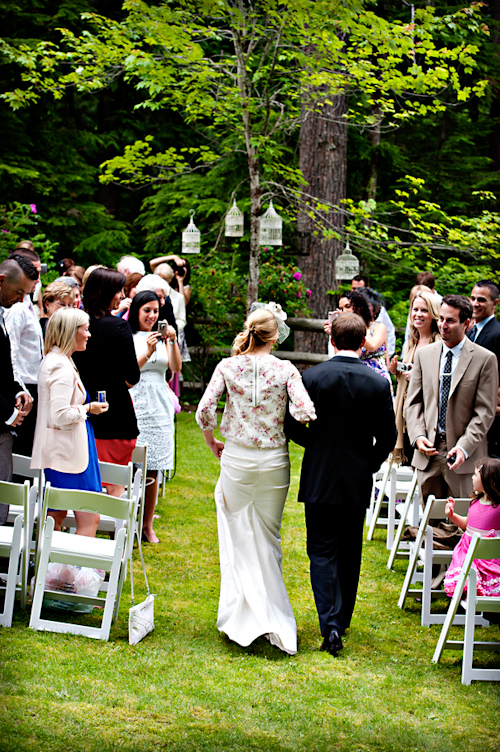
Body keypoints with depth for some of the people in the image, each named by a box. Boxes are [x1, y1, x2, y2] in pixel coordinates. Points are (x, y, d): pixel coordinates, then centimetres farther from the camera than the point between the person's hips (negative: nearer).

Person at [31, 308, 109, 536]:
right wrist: (87, 408, -11)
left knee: (55, 517, 12)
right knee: (89, 519, -9)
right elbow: (60, 415, -25)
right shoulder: (62, 366, -18)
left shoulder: (53, 361, 14)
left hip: (57, 450, 11)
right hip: (69, 449, -11)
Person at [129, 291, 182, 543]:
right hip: (135, 406, -4)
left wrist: (172, 341, -11)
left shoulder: (161, 338, 13)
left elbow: (176, 367, 2)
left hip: (159, 408, 4)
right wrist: (147, 353, -23)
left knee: (153, 470, 6)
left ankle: (147, 525, 13)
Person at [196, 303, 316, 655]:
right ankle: (272, 616, 14)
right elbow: (305, 411, -18)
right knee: (269, 539, 14)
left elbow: (205, 410, -11)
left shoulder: (228, 366, -5)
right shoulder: (285, 370, -8)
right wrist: (285, 421, 5)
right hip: (274, 461, 0)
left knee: (239, 537, 12)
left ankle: (242, 616, 9)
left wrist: (213, 442, 7)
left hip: (236, 458, 0)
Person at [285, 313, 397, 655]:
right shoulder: (378, 383, -7)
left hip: (319, 478, -2)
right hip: (358, 482, 2)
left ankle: (330, 625, -11)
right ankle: (342, 619, 27)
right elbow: (387, 437, -2)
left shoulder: (311, 377, -10)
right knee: (349, 552, 15)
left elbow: (292, 427, -6)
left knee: (322, 552, 2)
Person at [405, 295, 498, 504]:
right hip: (428, 451, 3)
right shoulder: (424, 354, 10)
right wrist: (418, 436, -6)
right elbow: (413, 402, 11)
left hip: (464, 455, -3)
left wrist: (464, 447, -16)